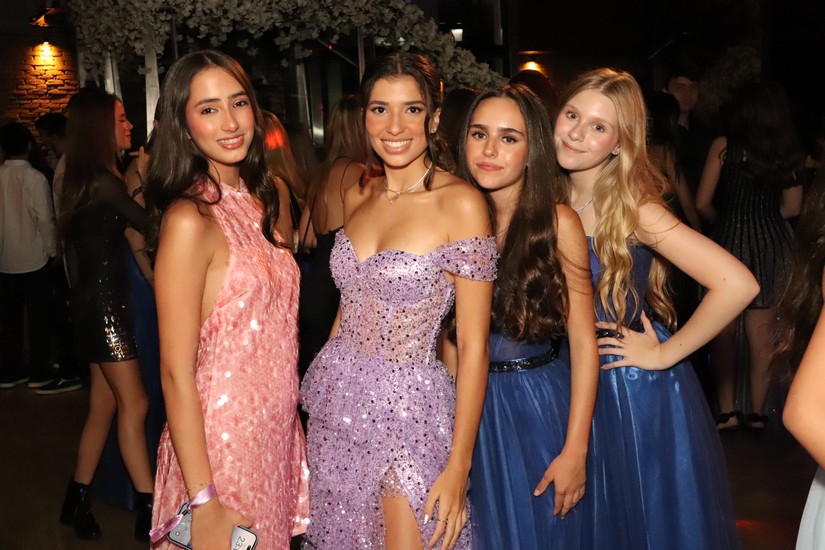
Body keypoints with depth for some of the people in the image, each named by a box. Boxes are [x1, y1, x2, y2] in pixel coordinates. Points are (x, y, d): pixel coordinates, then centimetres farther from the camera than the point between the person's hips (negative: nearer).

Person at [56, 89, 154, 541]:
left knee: (103, 404, 13)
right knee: (133, 403, -6)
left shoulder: (88, 179, 13)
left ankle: (76, 501, 23)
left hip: (97, 302, 10)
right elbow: (146, 221, -10)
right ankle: (149, 509, 0)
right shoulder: (102, 181, -17)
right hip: (102, 304, -10)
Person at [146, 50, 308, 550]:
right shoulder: (190, 219, -17)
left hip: (276, 435, 7)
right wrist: (203, 503, -20)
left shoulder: (258, 202, 6)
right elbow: (176, 373, -19)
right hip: (220, 440, -7)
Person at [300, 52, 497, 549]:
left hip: (409, 411, -5)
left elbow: (473, 345, -13)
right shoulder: (358, 196, 4)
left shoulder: (460, 202, -14)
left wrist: (458, 465, -15)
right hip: (338, 403, 6)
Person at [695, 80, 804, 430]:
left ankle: (727, 410, 10)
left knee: (723, 328, 8)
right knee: (761, 331, 9)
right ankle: (757, 411, 16)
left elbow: (703, 203, -7)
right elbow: (792, 207, 6)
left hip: (730, 239, -3)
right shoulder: (787, 151, 4)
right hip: (772, 243, 3)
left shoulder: (723, 146, -6)